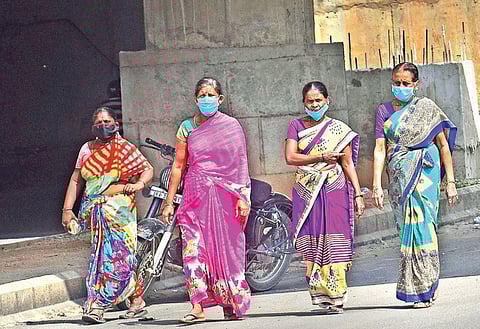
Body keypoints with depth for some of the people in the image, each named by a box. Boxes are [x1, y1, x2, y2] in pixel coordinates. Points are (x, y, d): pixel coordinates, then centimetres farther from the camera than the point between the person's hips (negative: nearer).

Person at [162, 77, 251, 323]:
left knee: (227, 248, -1)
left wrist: (243, 196, -7)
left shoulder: (231, 126, 5)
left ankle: (231, 303, 9)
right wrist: (169, 202, 6)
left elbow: (241, 164, 3)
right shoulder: (187, 127, 9)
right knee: (194, 249, -9)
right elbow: (179, 165, 10)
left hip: (224, 195, -1)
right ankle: (198, 306, -13)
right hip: (195, 195, 1)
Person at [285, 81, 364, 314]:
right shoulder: (296, 126, 10)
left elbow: (348, 163, 6)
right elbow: (290, 157, -2)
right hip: (307, 192, 1)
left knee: (335, 243, -9)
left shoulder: (339, 129, 8)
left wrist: (358, 194, 0)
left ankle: (336, 297, -9)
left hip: (334, 190, -1)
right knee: (311, 244, -5)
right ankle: (319, 294, -3)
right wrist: (321, 157, -8)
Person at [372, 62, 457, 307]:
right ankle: (424, 289, 10)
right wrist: (377, 185, -6)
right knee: (407, 227, 3)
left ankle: (423, 289, -9)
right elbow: (380, 148, 3)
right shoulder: (385, 110, 10)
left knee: (420, 225, -11)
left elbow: (444, 145, 4)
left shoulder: (426, 108, 3)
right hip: (398, 177, 3)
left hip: (424, 174, -3)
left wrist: (450, 181, -1)